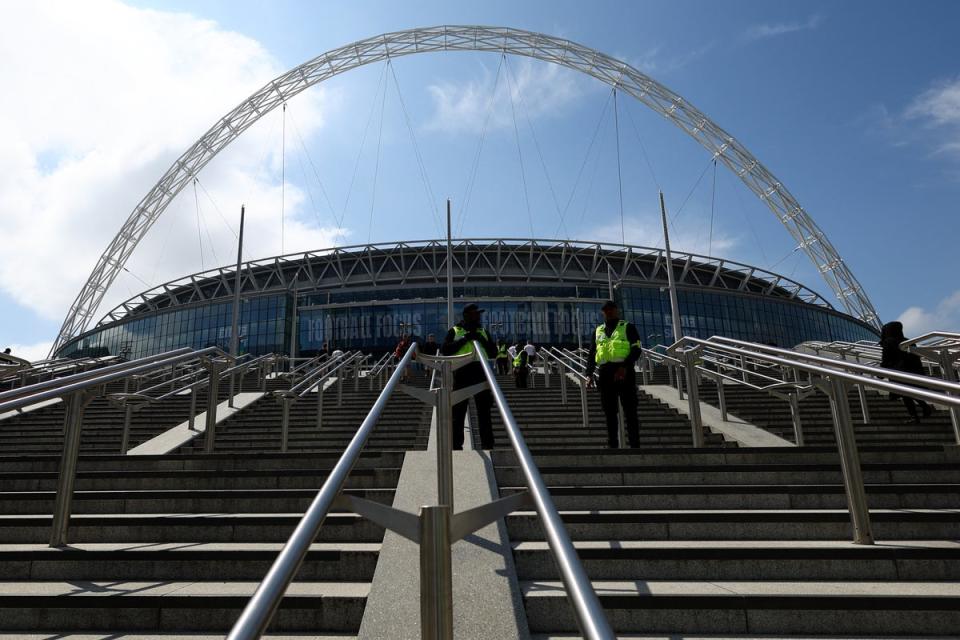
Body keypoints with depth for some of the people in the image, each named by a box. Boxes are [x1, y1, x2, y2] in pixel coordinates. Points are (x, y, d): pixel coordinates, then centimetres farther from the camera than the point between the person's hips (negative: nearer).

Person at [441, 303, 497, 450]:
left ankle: (488, 446, 9)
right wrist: (464, 339, -13)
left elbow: (493, 353, 10)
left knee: (484, 412, 4)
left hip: (480, 373, 3)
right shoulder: (454, 331, 8)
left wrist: (482, 340, -7)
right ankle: (456, 446, 10)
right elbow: (445, 350, -6)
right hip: (461, 374, -2)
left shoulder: (483, 332, 17)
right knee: (458, 412, 2)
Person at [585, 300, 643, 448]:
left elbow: (636, 350, -4)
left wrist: (624, 366, -19)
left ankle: (635, 445, -1)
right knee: (609, 412, 5)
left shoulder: (628, 327, 7)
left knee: (630, 411, -3)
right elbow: (591, 354, 17)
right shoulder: (598, 331, 19)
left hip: (624, 372, -4)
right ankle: (612, 445, 10)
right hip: (605, 374, 4)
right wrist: (589, 374, 3)